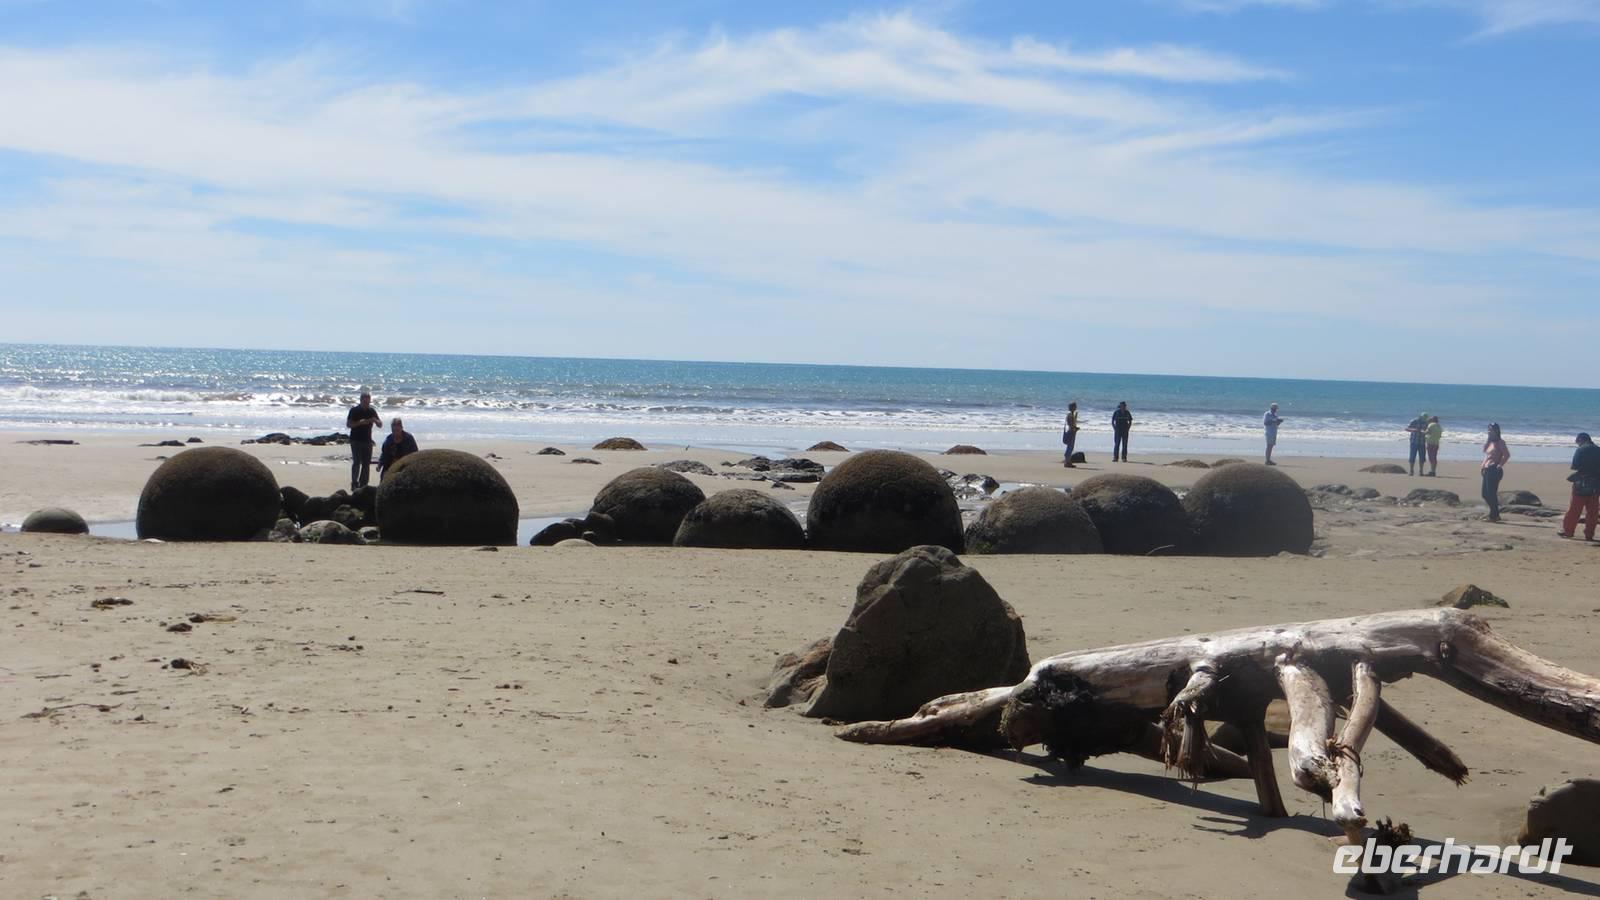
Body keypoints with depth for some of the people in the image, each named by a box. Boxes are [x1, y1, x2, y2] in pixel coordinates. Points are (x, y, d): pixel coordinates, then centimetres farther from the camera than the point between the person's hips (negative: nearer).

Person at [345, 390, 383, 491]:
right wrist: (360, 422, -21)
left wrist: (376, 421, -12)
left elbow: (380, 425, 10)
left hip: (367, 441, 4)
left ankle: (363, 484, 10)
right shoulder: (354, 410, -4)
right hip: (356, 440, -4)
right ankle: (354, 484, -6)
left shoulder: (372, 411, 8)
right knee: (356, 462, -10)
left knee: (366, 463, 3)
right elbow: (348, 424, -8)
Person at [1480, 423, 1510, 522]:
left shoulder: (1500, 443, -8)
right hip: (1487, 470, 9)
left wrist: (1499, 465, -17)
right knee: (1485, 494, 10)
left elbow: (1507, 455, -18)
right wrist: (1483, 466, 11)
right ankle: (1495, 514, 20)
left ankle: (1493, 516, -2)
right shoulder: (1488, 442, 17)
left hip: (1494, 470, -9)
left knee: (1491, 494, -9)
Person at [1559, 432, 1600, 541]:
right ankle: (1589, 534, 6)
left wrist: (1570, 477, 5)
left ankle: (1567, 531, 7)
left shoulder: (1580, 451, -5)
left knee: (1574, 510, 4)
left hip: (1581, 484, -3)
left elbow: (1577, 470, -11)